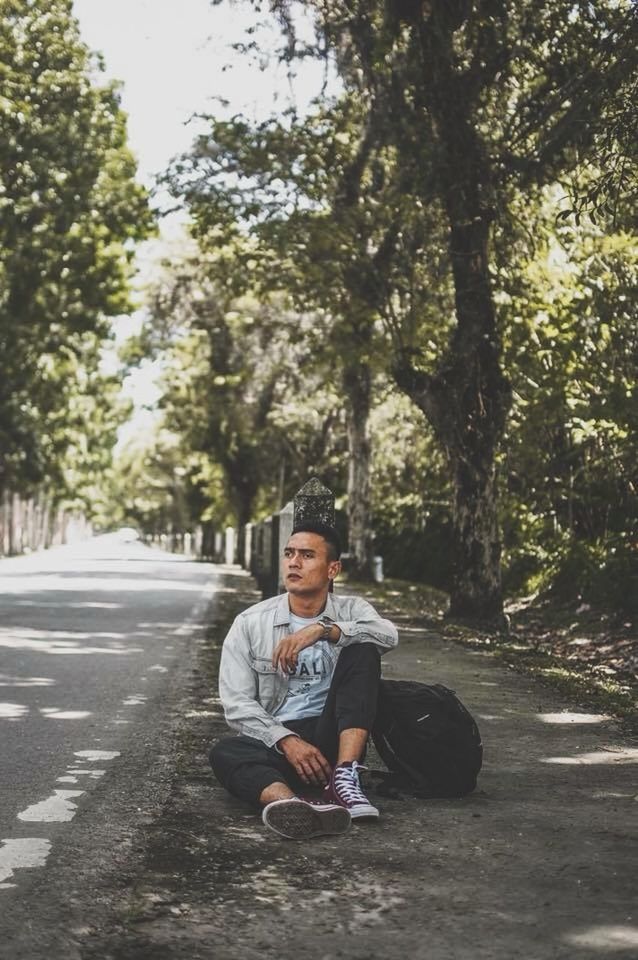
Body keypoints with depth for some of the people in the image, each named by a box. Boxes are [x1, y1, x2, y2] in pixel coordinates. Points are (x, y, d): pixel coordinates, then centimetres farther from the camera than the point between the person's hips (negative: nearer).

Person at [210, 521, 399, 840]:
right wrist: (287, 740, -20)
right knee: (224, 752, -33)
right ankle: (294, 806, -65)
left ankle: (344, 778, -32)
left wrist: (322, 630, -27)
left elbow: (388, 635, -16)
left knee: (362, 650, -19)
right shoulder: (250, 624, 5)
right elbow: (237, 704, -4)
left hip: (333, 739, 1)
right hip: (274, 740, 0)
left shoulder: (351, 610, 8)